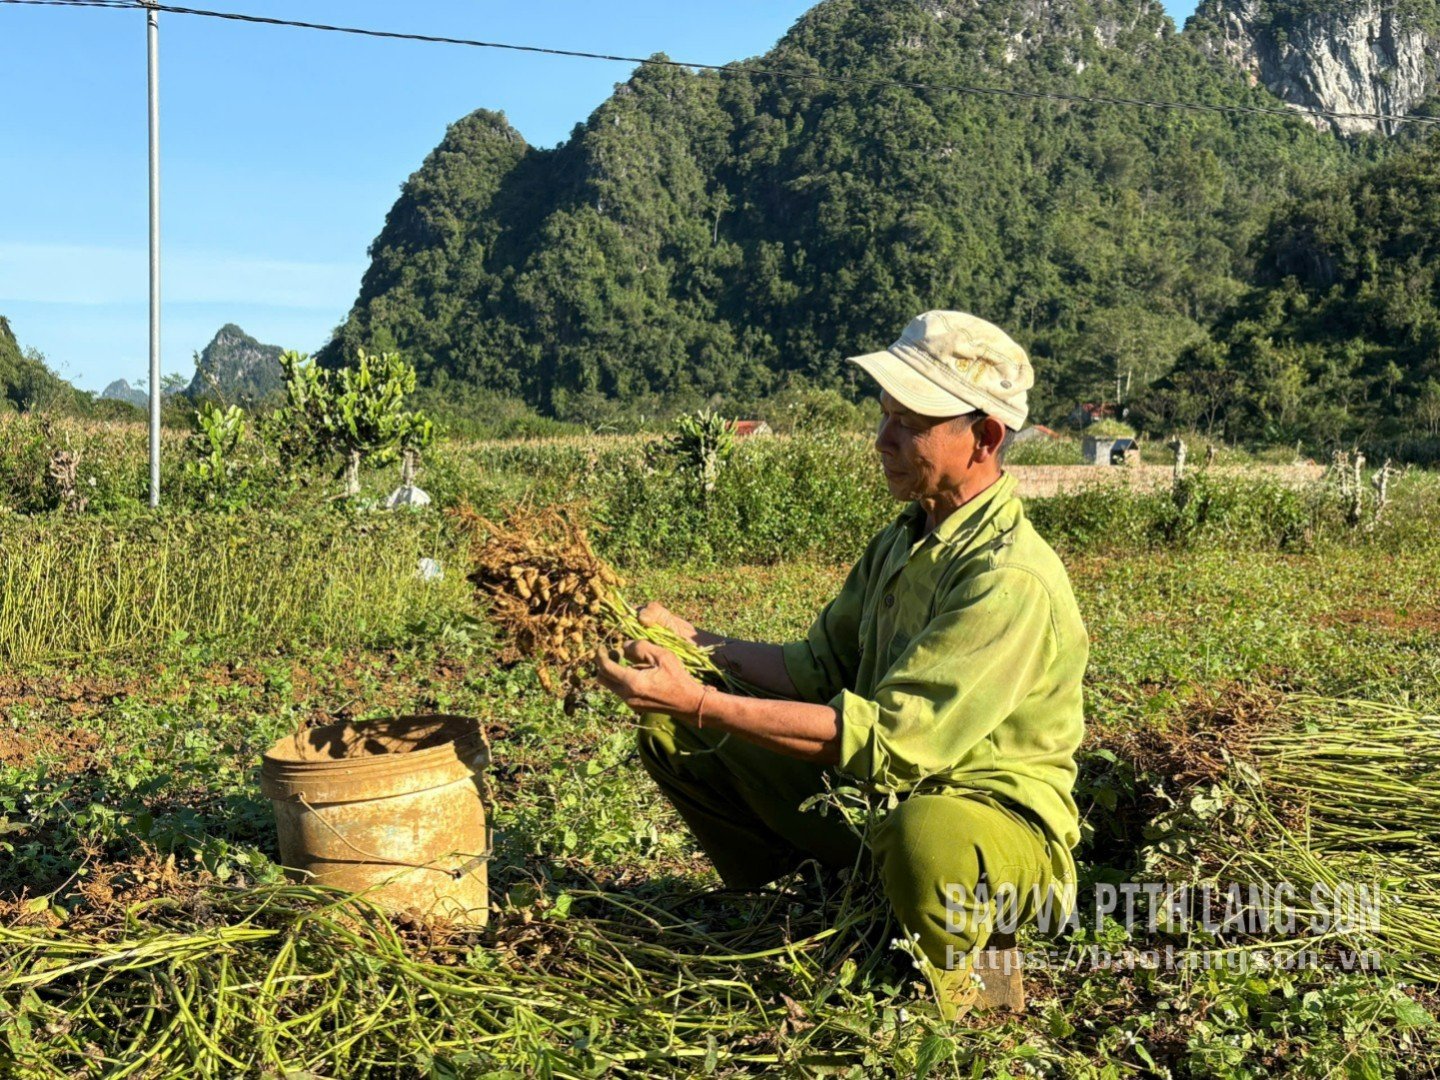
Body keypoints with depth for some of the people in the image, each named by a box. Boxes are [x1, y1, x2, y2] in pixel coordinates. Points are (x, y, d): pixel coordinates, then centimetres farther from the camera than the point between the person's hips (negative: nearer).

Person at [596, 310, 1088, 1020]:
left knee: (923, 831, -44)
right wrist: (693, 643, -5)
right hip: (873, 795, 7)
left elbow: (888, 739, -31)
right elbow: (820, 671, 9)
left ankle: (952, 985, -9)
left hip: (998, 821, -7)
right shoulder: (906, 537, 4)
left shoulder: (1010, 580, -25)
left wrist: (698, 702, -33)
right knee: (670, 730, 1)